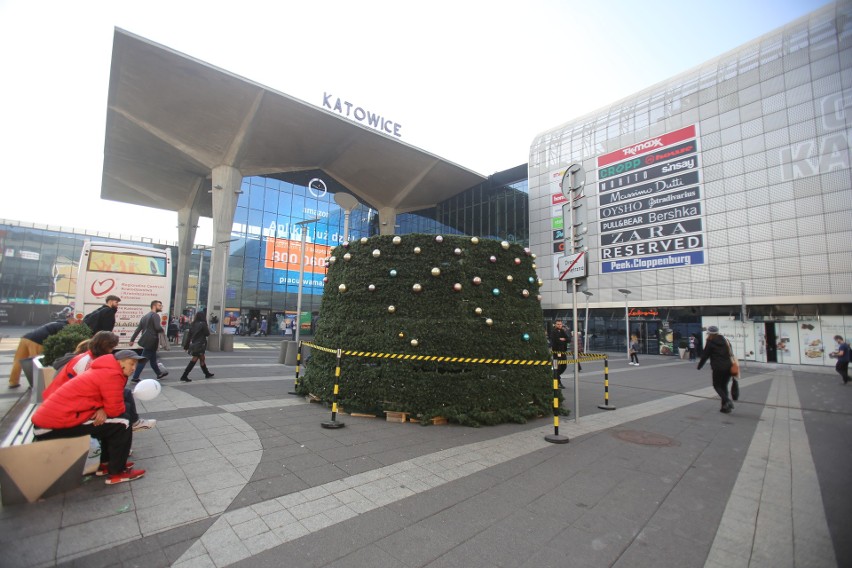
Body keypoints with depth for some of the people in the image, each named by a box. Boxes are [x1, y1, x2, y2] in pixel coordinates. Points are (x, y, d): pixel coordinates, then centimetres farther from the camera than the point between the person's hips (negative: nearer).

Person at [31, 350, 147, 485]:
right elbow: (115, 409, -16)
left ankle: (105, 464, 25)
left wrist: (102, 410, -8)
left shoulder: (106, 370, 12)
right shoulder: (112, 375, -19)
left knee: (111, 422, 18)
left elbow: (110, 404, 14)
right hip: (54, 426, -10)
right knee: (122, 425, -8)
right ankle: (117, 473, 2)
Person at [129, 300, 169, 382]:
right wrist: (162, 330, -2)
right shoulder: (155, 315, -10)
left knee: (153, 359, 18)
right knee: (143, 360, -4)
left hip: (147, 340, 9)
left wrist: (132, 339, 15)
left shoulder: (145, 316, 18)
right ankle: (135, 377, -1)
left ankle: (159, 374, 30)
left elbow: (138, 329, 16)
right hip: (151, 341, -9)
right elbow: (158, 327, -23)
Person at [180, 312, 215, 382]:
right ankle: (184, 376, -5)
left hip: (193, 344, 8)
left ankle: (207, 373, 32)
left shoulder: (193, 324, 6)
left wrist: (186, 346, 12)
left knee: (202, 359, 19)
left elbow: (189, 335, 7)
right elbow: (207, 334, -7)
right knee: (194, 360, -3)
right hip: (199, 345, -8)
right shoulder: (203, 324, -14)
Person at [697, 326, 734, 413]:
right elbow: (730, 353, 15)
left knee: (717, 386, 6)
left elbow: (704, 356, -3)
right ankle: (725, 407, 12)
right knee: (724, 385, 14)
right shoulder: (724, 340, 12)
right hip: (728, 367, 6)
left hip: (718, 368, -6)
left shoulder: (710, 342, -5)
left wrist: (699, 366, 8)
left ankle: (727, 400, -17)